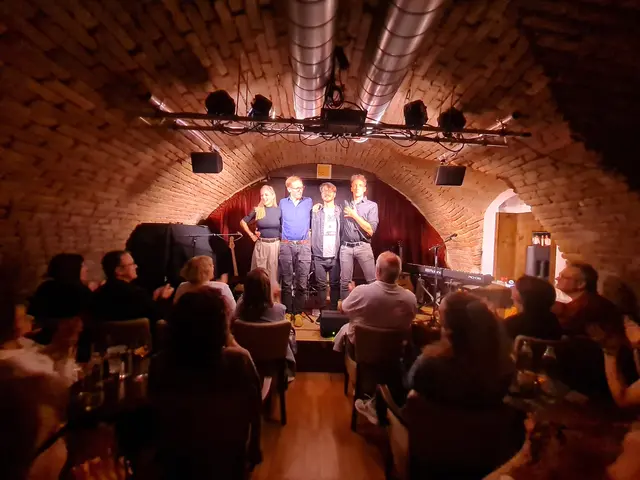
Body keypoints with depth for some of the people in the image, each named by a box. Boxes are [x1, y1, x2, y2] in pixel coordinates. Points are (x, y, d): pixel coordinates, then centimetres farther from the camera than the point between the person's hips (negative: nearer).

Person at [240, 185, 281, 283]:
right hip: (261, 244, 1)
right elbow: (243, 222, 9)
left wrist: (281, 237, -5)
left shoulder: (279, 210, -3)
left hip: (275, 244, 0)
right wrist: (251, 235, 4)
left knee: (273, 270, 9)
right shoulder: (257, 210, -1)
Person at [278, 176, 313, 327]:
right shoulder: (282, 203, 8)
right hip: (286, 246, 0)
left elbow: (313, 221, 19)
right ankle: (287, 312, 13)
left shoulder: (309, 202, 6)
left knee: (302, 282, 0)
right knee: (287, 281, 4)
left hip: (304, 246, 0)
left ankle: (298, 312, 11)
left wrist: (309, 233, 11)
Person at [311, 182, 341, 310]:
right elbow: (311, 231, 2)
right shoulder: (316, 211, 6)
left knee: (335, 285, 6)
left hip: (335, 256, 0)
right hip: (319, 256, 0)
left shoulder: (340, 211, 7)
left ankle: (334, 310, 18)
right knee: (321, 285, 6)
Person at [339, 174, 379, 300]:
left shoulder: (372, 205, 3)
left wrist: (355, 215, -7)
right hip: (346, 247, 2)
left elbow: (371, 230, -7)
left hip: (363, 247, -2)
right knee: (344, 281, 5)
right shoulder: (345, 205, 11)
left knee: (372, 280, -5)